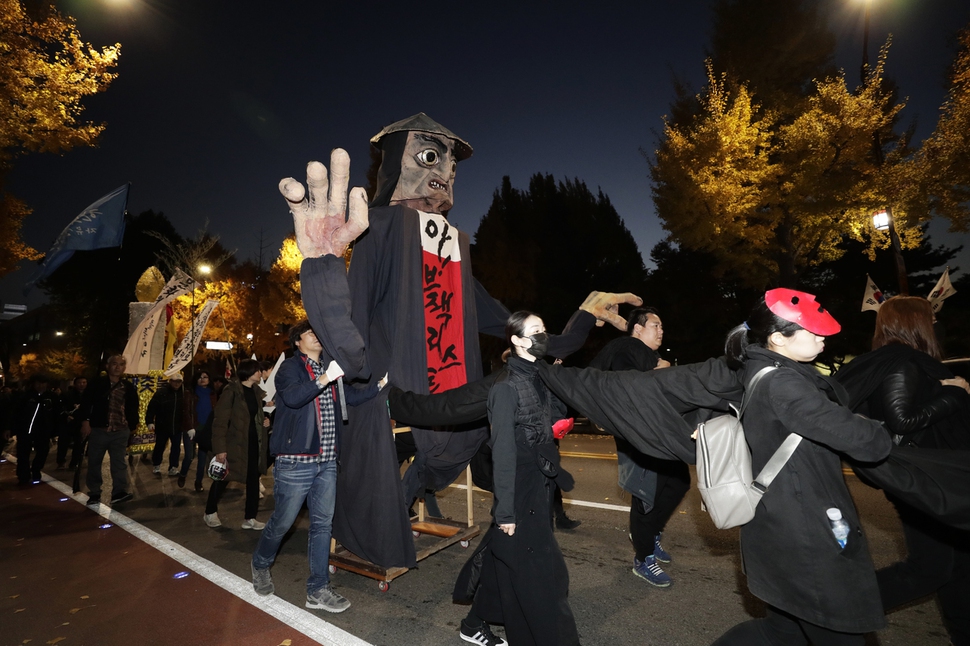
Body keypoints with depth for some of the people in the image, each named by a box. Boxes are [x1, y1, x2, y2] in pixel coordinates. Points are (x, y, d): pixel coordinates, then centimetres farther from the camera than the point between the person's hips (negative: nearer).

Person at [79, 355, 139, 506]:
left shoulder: (128, 387, 6)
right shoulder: (97, 383, 0)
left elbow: (133, 408, 13)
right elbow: (85, 402, -2)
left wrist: (133, 425, 9)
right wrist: (85, 421, -10)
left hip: (120, 432, 0)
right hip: (98, 430, 0)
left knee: (119, 463, -3)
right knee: (94, 462, 8)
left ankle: (119, 492, -4)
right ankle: (94, 493, 20)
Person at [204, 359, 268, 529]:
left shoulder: (256, 391, 8)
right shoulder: (232, 391, -13)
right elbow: (220, 421, -16)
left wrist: (263, 422, 2)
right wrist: (220, 448, -20)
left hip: (253, 443, 6)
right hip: (235, 442, -6)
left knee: (253, 479, 6)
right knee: (223, 478, 10)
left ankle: (250, 518, 15)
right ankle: (210, 512, 31)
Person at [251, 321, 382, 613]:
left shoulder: (329, 367, 12)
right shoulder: (291, 367, -5)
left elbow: (352, 396, 9)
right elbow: (291, 396, -25)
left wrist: (380, 384, -5)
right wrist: (324, 379, -37)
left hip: (327, 461, 6)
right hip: (296, 461, -5)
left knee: (323, 524, 9)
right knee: (283, 522, 9)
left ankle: (318, 590, 20)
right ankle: (261, 564, 39)